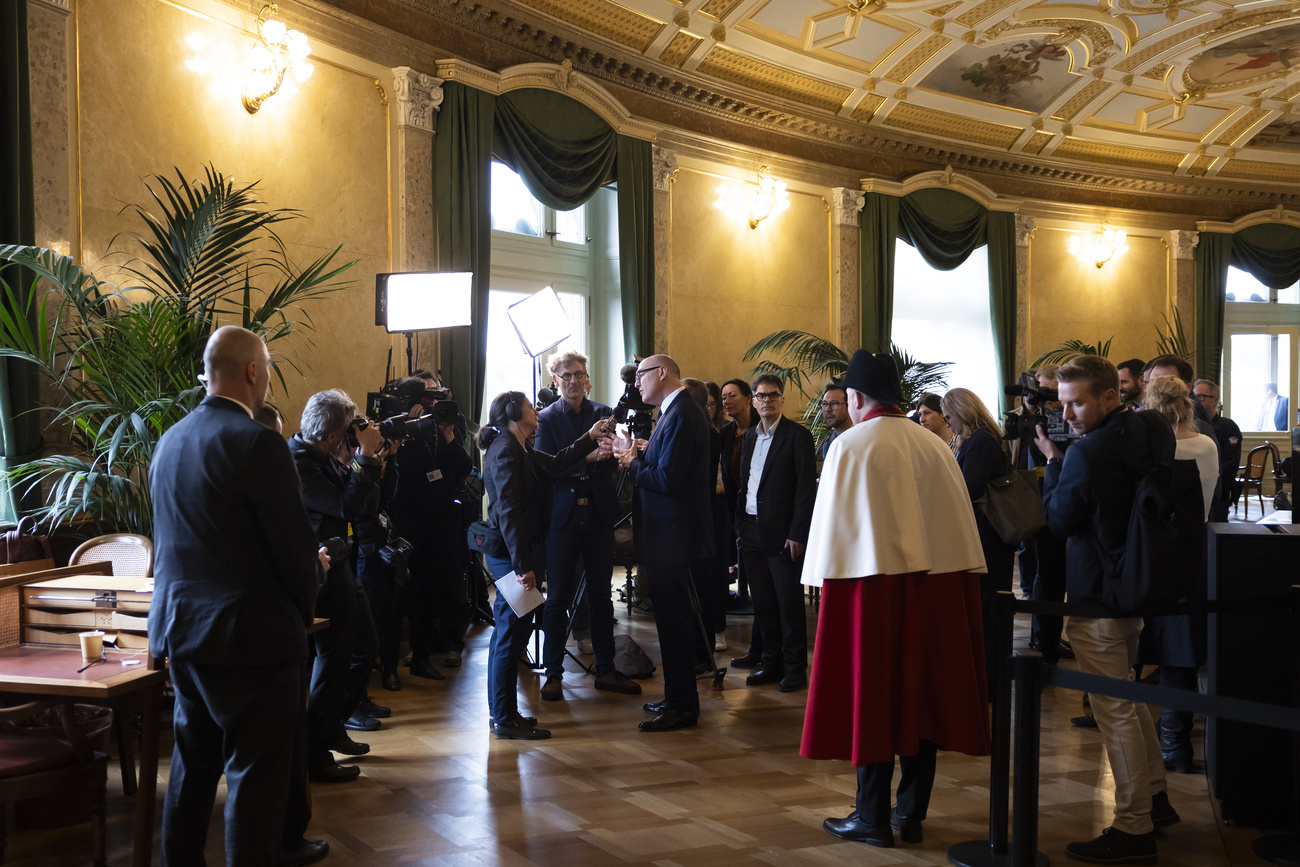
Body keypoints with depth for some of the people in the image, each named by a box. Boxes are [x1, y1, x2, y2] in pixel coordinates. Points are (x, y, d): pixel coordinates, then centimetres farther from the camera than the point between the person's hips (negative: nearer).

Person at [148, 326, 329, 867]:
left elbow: (179, 539, 14)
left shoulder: (170, 441, 8)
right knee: (255, 775, 3)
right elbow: (294, 544, -16)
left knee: (192, 765, 20)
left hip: (180, 631, 8)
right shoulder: (257, 444, -17)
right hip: (250, 635, -8)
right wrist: (303, 610, 2)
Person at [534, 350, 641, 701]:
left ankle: (606, 670, 19)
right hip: (562, 515, -2)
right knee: (558, 597, 2)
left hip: (599, 514, 2)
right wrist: (586, 457, -24)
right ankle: (553, 673, 13)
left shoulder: (604, 413, 7)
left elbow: (612, 461, -2)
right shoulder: (546, 418, 1)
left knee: (601, 596, 9)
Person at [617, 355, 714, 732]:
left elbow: (667, 479, -24)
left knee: (673, 619, -3)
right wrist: (644, 455, 5)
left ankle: (682, 706, 5)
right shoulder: (679, 411, 15)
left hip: (671, 535, -11)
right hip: (670, 533, 11)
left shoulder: (680, 415, -18)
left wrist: (633, 464, -10)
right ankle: (679, 697, 27)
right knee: (674, 618, 17)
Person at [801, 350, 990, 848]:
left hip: (874, 586, -5)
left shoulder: (850, 447, -7)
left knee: (873, 698, 3)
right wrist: (955, 580, 13)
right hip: (938, 585, 5)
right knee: (922, 693, 11)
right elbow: (958, 523, 7)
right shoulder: (934, 446, 6)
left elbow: (835, 526, -9)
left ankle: (872, 819, 10)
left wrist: (827, 581, -1)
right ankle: (912, 813, 18)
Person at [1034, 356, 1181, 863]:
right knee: (1126, 697, 23)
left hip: (1098, 596, -10)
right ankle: (1155, 798, 34)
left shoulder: (1088, 453, -23)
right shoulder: (1150, 435, 4)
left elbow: (1058, 521, -12)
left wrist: (1053, 462, -3)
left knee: (1114, 710, -1)